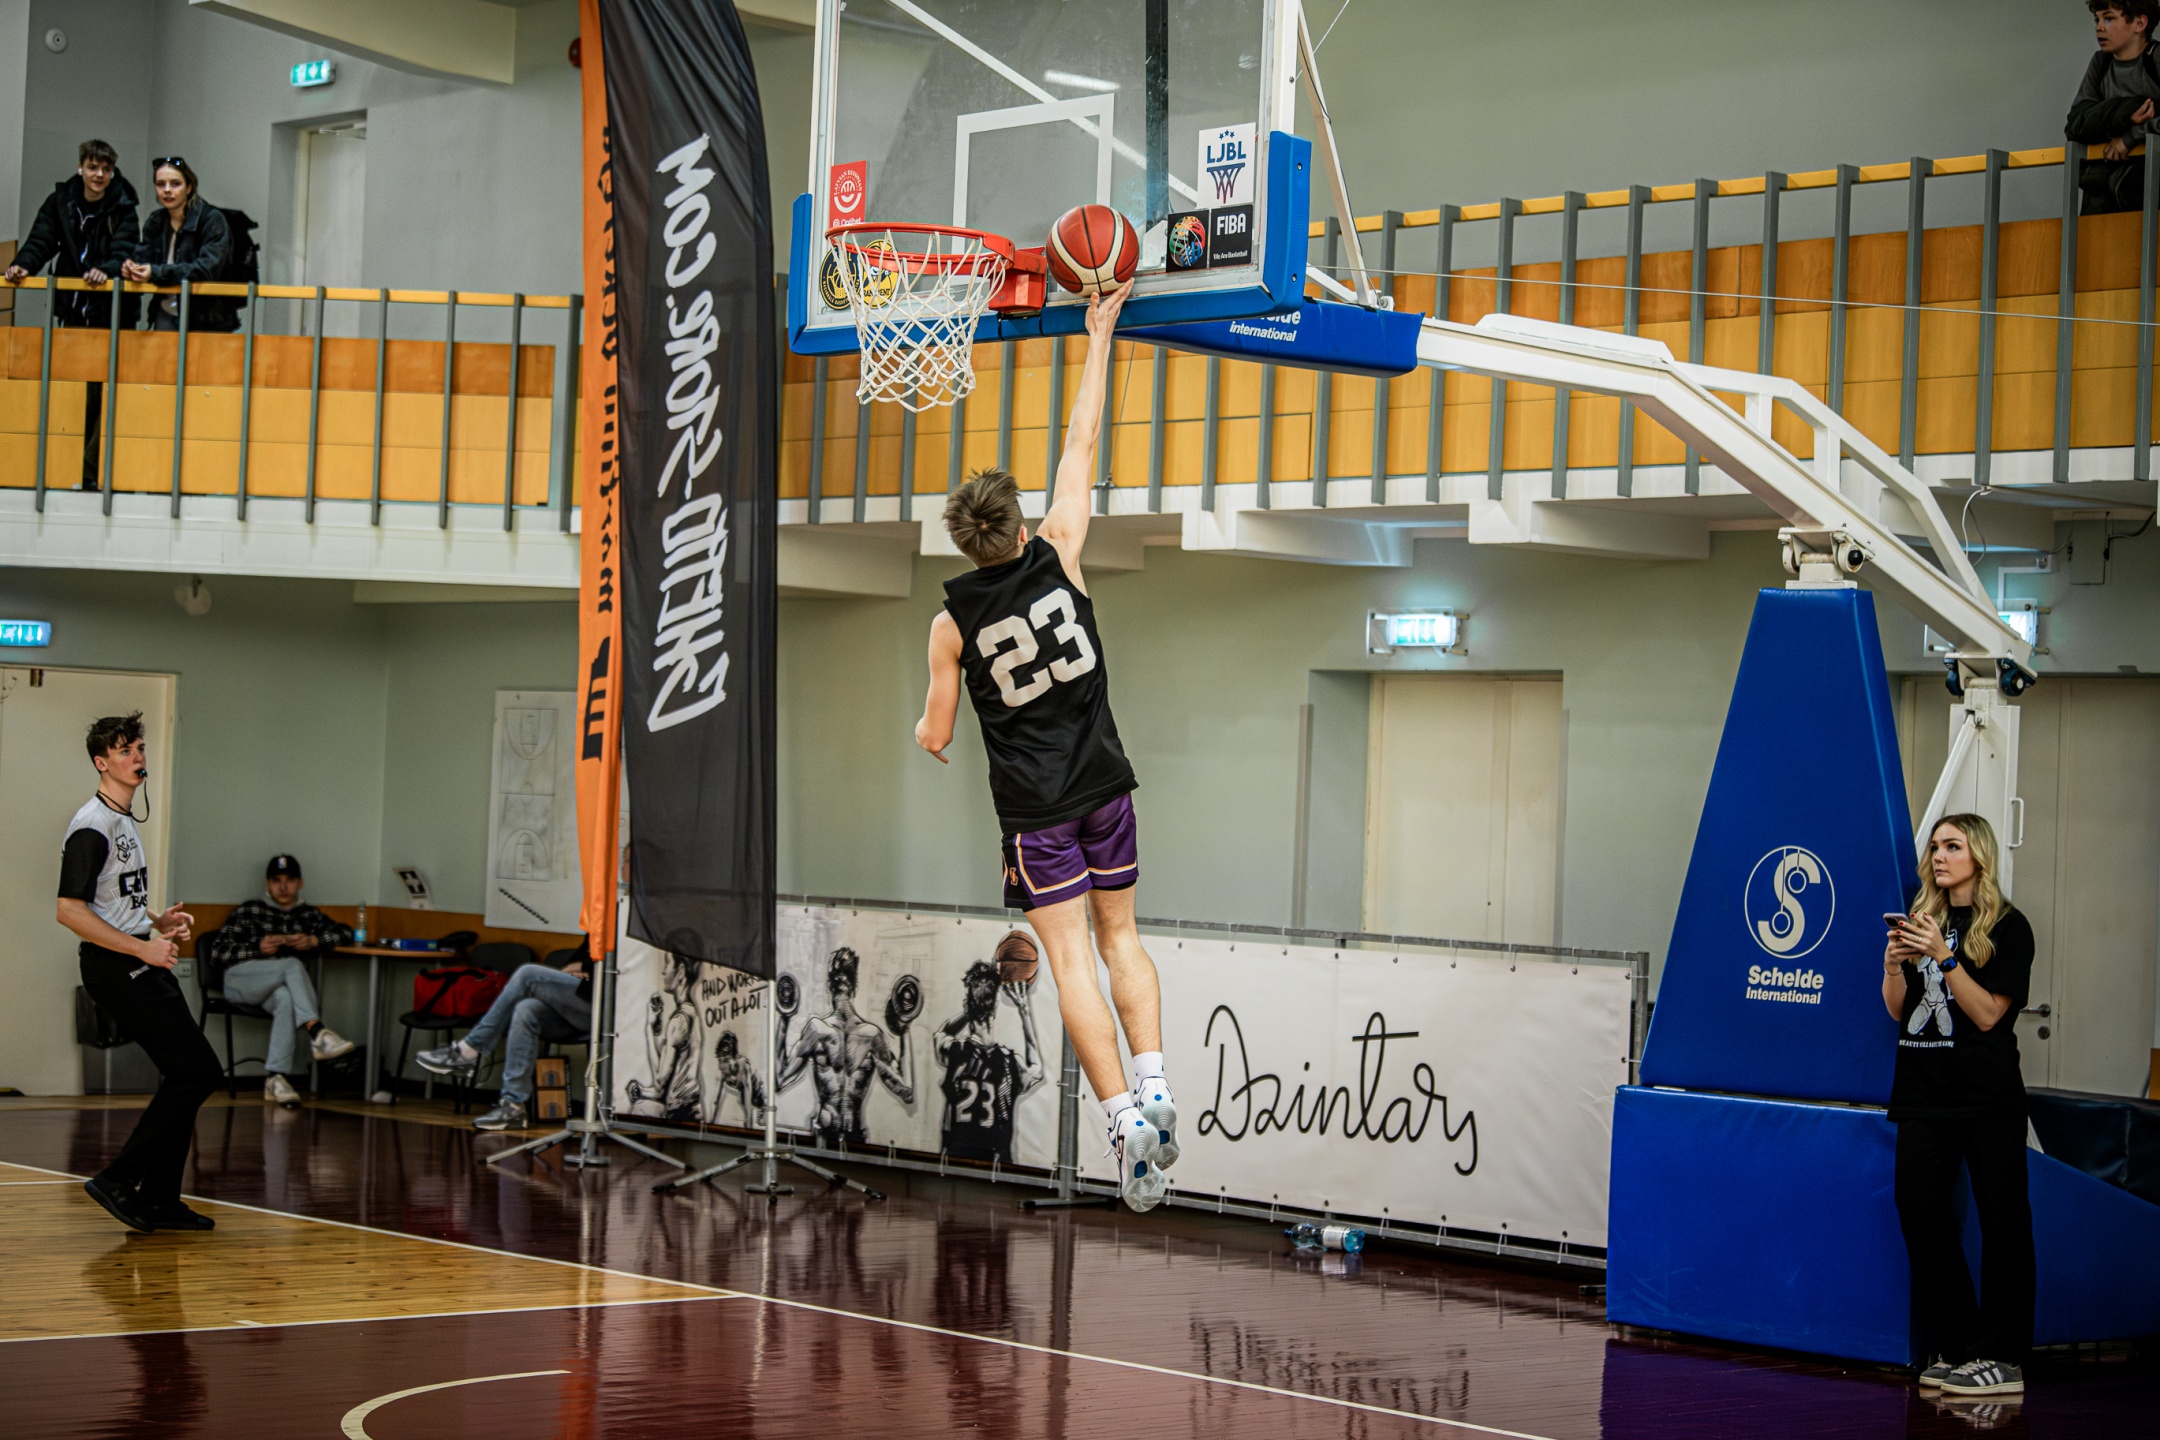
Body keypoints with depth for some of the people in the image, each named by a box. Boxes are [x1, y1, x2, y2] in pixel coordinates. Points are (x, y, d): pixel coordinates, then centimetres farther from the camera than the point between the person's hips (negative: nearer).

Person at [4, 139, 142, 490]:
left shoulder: (122, 208, -2)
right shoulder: (60, 202, 6)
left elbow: (125, 249, -14)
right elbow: (41, 240, -2)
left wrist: (107, 270, -35)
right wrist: (23, 265, -22)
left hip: (112, 311, -3)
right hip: (73, 309, 3)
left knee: (104, 388, -7)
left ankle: (92, 468, -5)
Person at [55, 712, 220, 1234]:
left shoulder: (126, 819, 17)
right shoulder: (91, 826, -15)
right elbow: (70, 911, -21)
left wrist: (158, 922, 13)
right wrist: (142, 948, -21)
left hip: (144, 965, 10)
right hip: (116, 970, -10)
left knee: (185, 1077, 8)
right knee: (198, 1072, -13)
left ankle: (159, 1200, 14)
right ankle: (118, 1181, -7)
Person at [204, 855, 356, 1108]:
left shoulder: (308, 915, 19)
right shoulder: (249, 911, 9)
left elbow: (345, 933, 11)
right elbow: (217, 953, 1)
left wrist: (314, 941, -6)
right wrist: (258, 948, -13)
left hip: (283, 986, 2)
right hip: (240, 979, -2)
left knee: (284, 999, -37)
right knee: (293, 964, -32)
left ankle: (277, 1078, -43)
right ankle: (316, 1031, -48)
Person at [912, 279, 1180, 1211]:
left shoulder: (952, 623, -6)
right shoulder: (1058, 557, -6)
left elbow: (936, 734, 2)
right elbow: (1082, 446, 1)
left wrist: (923, 732, 27)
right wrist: (1099, 338, 8)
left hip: (1034, 809, -2)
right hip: (1103, 785, 2)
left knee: (1071, 961, -2)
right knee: (1120, 935, 15)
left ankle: (1125, 1120, -11)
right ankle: (1153, 1087, -1)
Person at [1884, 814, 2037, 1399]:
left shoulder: (2007, 927, -2)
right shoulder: (1922, 919, 14)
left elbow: (1989, 1013, -11)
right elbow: (1897, 1010, 12)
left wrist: (1943, 956, -19)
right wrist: (1894, 966, -7)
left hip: (1986, 1095, -6)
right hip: (1925, 1090, 6)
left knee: (2002, 1220, -4)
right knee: (1919, 1209, 1)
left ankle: (2002, 1358, -1)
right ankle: (1954, 1347, 11)